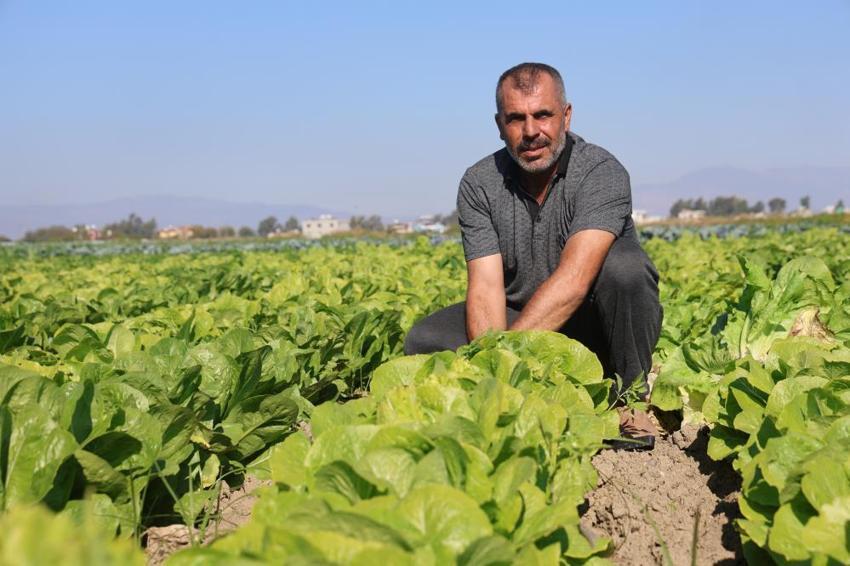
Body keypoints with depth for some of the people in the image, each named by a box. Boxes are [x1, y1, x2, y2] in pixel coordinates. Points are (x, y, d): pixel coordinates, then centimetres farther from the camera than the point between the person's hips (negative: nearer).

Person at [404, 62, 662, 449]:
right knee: (425, 341, -17)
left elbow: (573, 281, -34)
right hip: (521, 323, 3)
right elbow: (485, 287, -18)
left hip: (597, 325, -3)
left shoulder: (601, 172, -21)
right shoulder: (478, 186, -9)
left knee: (623, 267, -34)